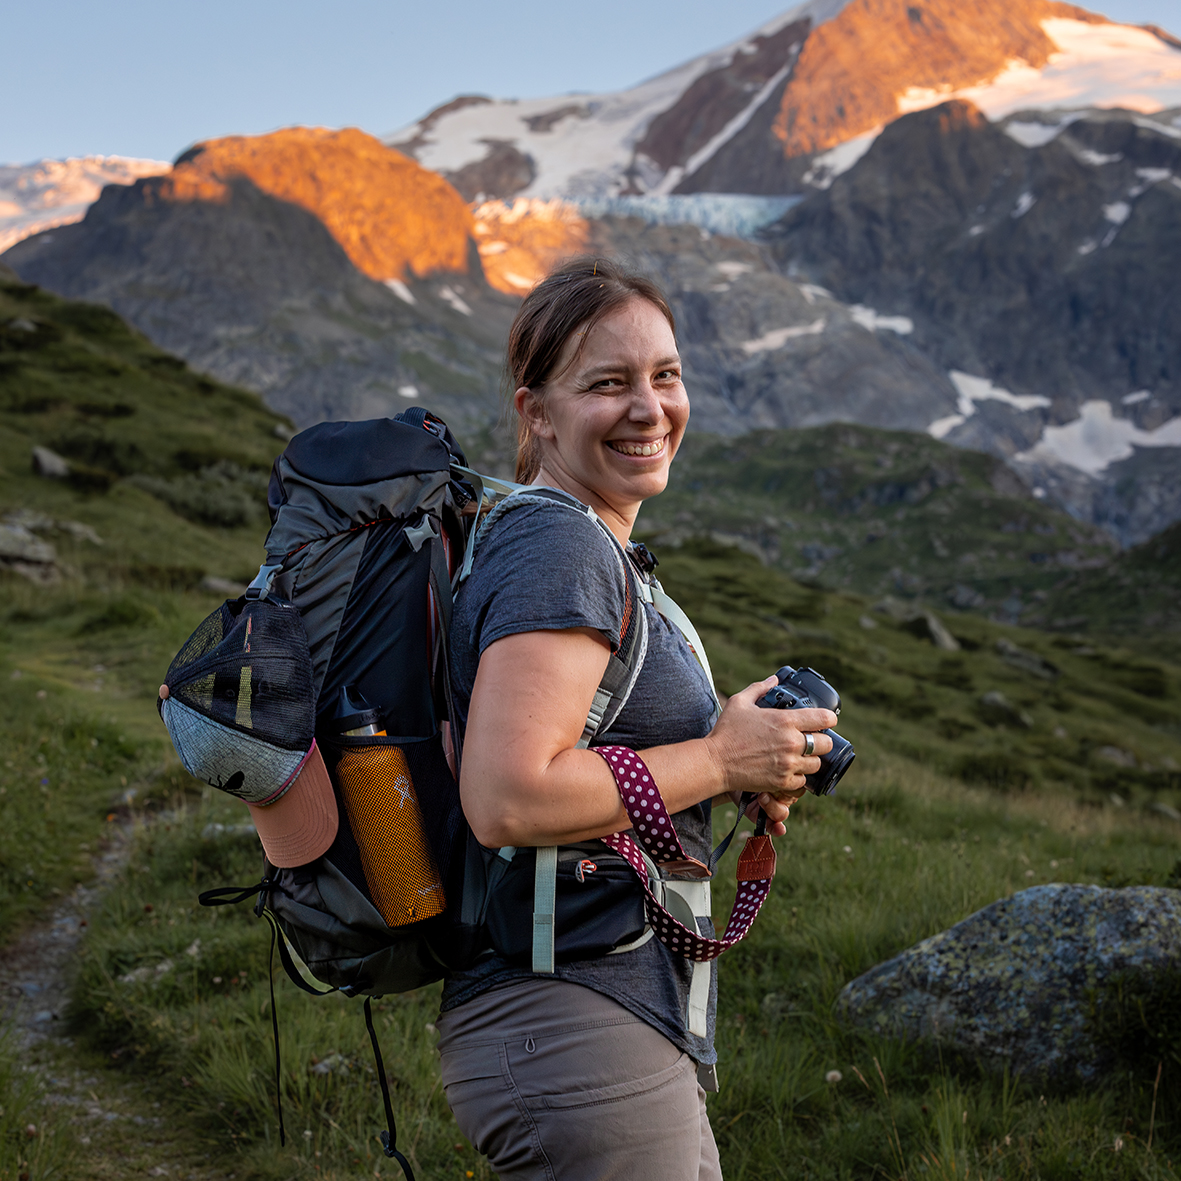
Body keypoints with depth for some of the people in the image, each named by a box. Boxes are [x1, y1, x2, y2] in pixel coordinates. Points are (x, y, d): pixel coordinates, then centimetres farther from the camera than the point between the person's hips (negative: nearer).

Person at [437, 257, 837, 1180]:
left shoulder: (593, 549, 15)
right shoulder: (557, 550, -16)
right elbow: (506, 801, -26)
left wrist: (743, 780, 6)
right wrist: (719, 761, -16)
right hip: (579, 1041, -10)